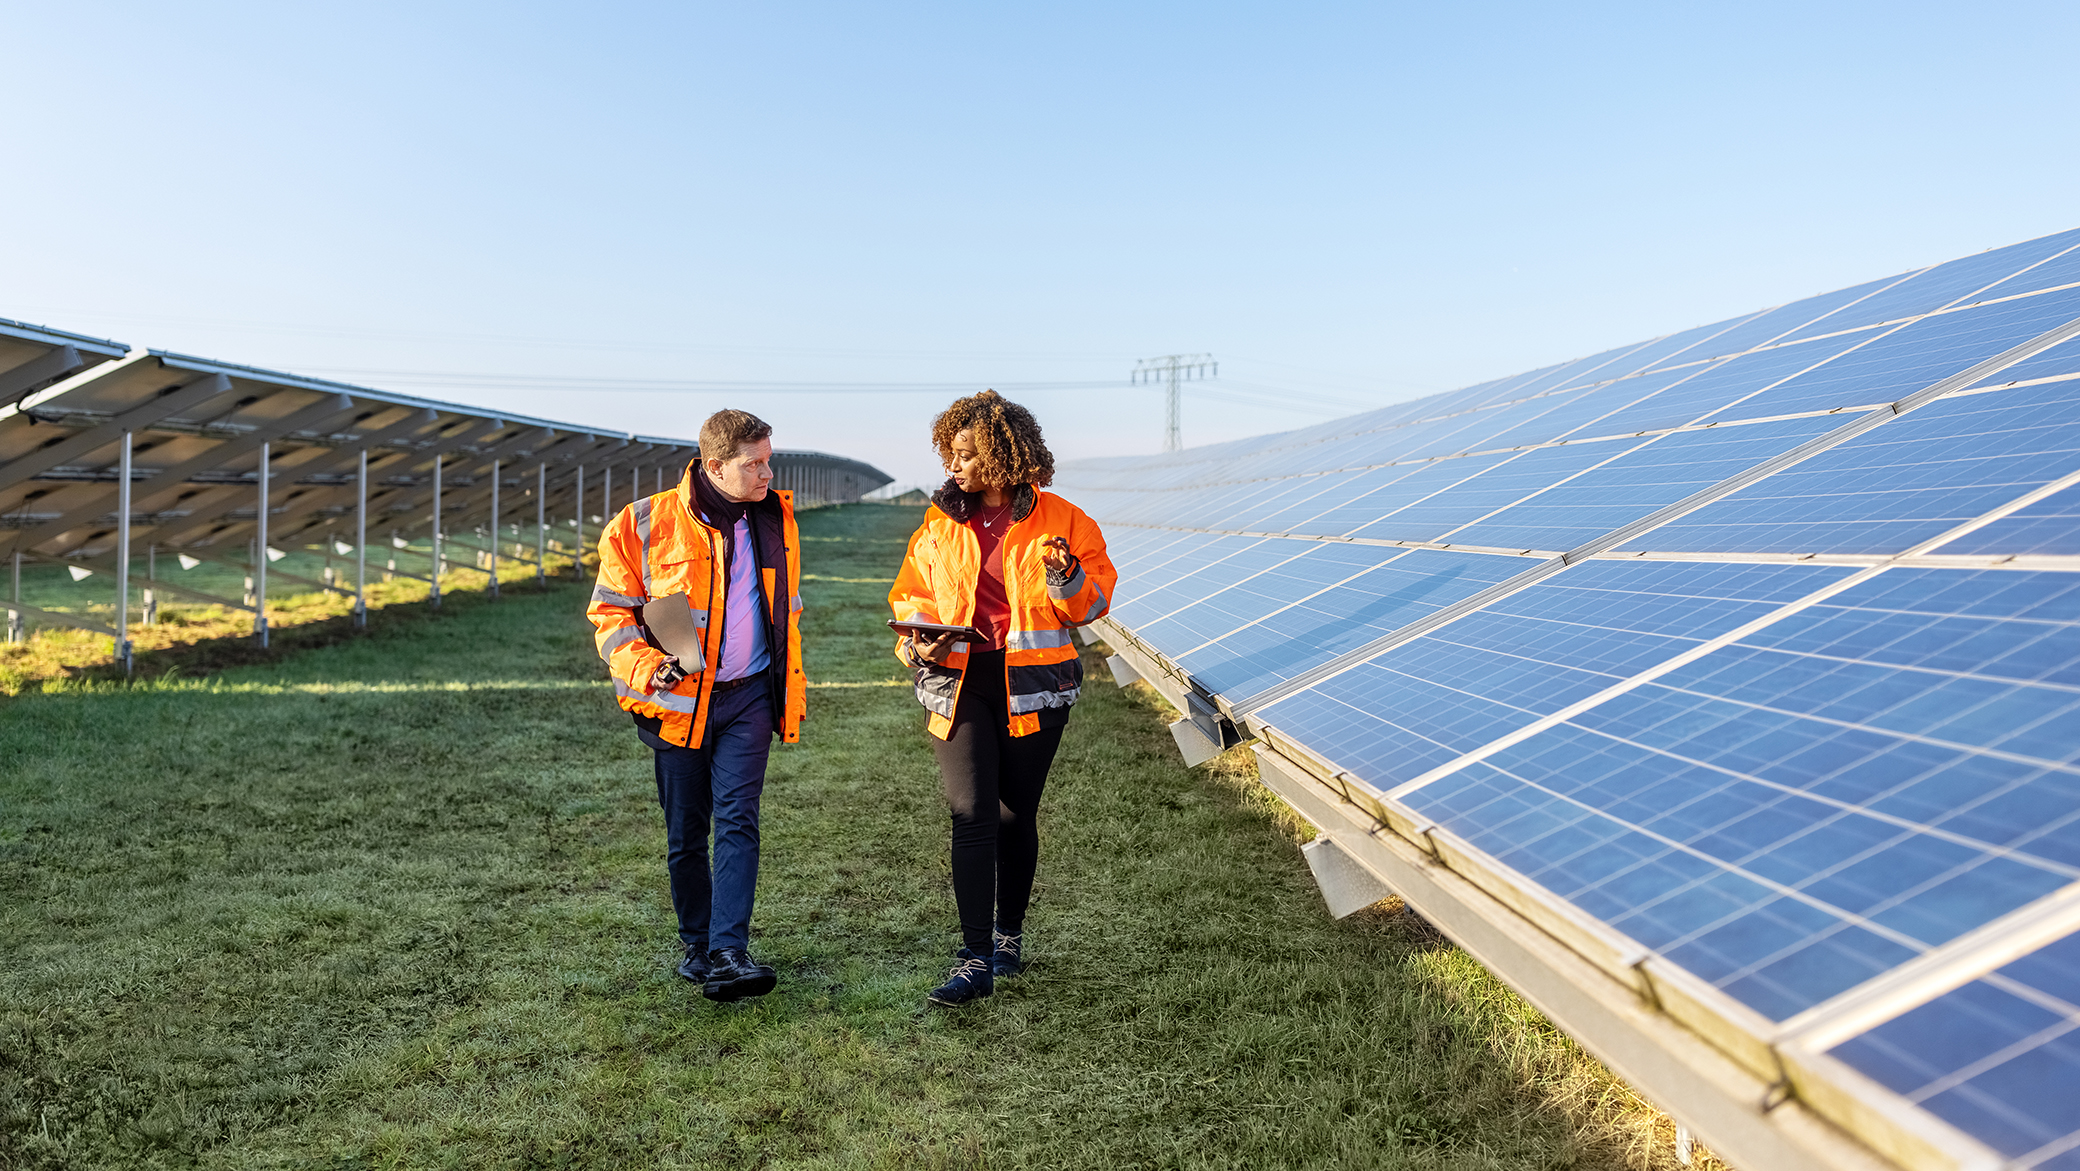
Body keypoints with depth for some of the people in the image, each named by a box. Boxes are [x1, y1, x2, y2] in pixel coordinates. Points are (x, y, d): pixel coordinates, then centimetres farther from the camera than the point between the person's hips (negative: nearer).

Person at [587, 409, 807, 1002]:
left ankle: (728, 953, -11)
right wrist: (646, 666, -19)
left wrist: (793, 688, 19)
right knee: (685, 835, 9)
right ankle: (696, 945, 25)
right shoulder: (646, 524, -7)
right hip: (678, 700, -1)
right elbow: (611, 610, -2)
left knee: (738, 822, -9)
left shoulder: (776, 518, 6)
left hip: (749, 697, 2)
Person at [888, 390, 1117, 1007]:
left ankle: (1009, 935, 31)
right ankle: (975, 959, -4)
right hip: (958, 681, 1)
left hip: (1032, 685, -1)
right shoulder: (941, 522, 7)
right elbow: (912, 592, 17)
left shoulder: (1061, 520, -1)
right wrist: (915, 640, -2)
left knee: (1016, 815, 10)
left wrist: (1067, 579, -18)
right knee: (971, 816, -8)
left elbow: (1093, 603, 4)